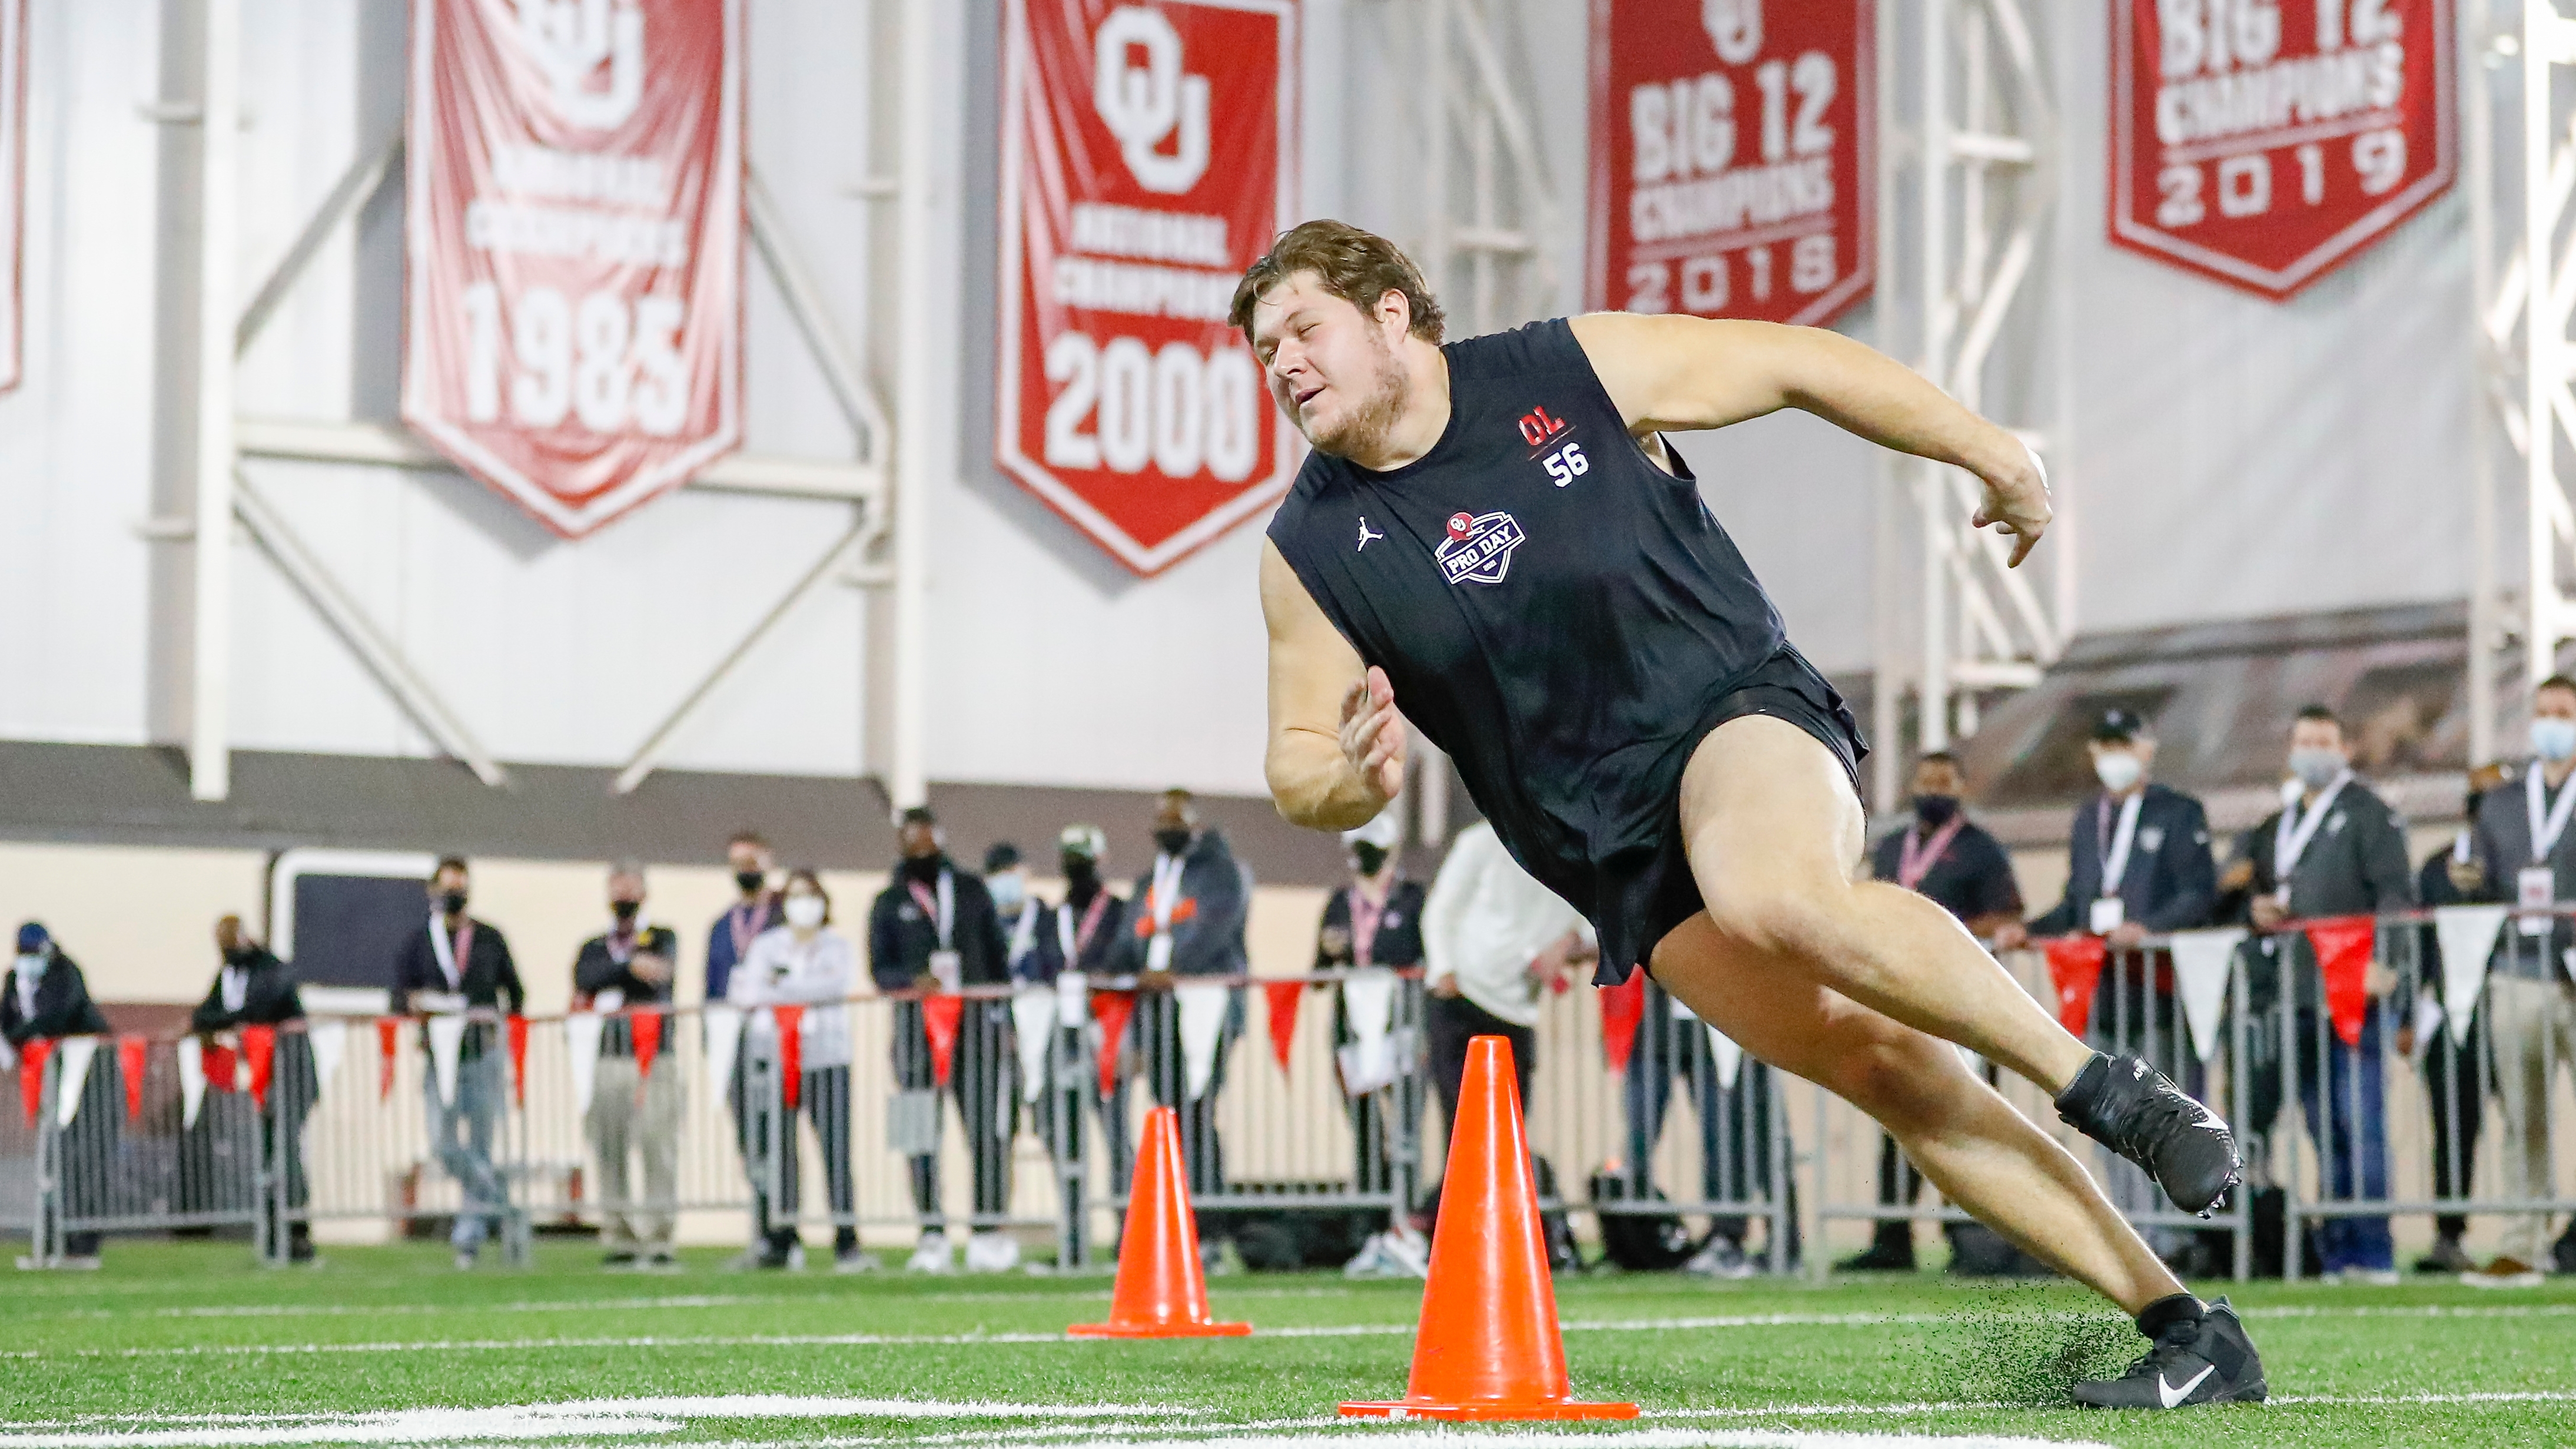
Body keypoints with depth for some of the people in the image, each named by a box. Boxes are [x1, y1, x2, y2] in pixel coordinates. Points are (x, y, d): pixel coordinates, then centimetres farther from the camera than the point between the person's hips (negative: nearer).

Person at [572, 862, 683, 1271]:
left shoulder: (663, 939, 12)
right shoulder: (593, 948, 20)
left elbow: (661, 972, -9)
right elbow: (584, 980, -2)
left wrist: (603, 995, -11)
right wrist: (631, 966, -13)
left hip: (653, 1057, -3)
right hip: (604, 1060, 3)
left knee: (657, 1146, -11)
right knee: (610, 1152, 0)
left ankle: (660, 1242, -10)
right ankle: (620, 1243, 5)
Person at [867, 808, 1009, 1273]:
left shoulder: (971, 890, 15)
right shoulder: (889, 903, 11)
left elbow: (997, 957, 15)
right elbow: (879, 969, 4)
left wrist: (1006, 1017, 7)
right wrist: (913, 980, -17)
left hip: (975, 1024, 1)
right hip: (917, 1024, 0)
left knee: (987, 1128, -8)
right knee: (921, 1133, -3)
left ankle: (989, 1230, -4)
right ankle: (932, 1235, 2)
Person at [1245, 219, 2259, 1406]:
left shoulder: (1571, 371, -4)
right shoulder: (1312, 551, 1)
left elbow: (1792, 365, 4)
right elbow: (1297, 764, 7)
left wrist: (1987, 451, 5)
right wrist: (1355, 782, -17)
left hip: (1736, 712, -3)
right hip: (1619, 855, 3)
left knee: (1774, 897, -37)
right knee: (1883, 1070, -9)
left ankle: (2108, 1090, -23)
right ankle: (2187, 1332, -8)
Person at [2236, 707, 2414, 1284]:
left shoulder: (2369, 813, 2)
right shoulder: (2276, 824, 22)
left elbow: (2396, 894, -7)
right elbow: (2258, 885, 29)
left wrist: (2382, 961, -20)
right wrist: (2258, 908, 5)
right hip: (2297, 996, 6)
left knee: (2359, 1122, -10)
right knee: (2324, 1127, 7)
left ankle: (2370, 1254, -11)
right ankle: (2335, 1253, 9)